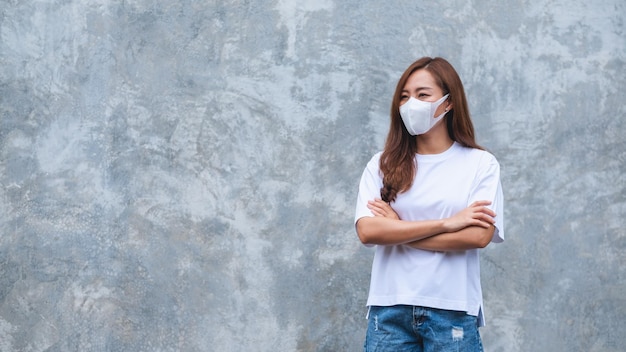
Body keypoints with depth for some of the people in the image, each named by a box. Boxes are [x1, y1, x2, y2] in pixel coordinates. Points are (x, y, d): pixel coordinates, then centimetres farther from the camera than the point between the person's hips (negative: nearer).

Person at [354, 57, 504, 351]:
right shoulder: (382, 165, 6)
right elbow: (367, 231, -8)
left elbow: (479, 235, -11)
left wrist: (398, 230, -7)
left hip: (452, 310, -1)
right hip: (390, 308, 2)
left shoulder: (481, 164, 1)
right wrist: (447, 223, -11)